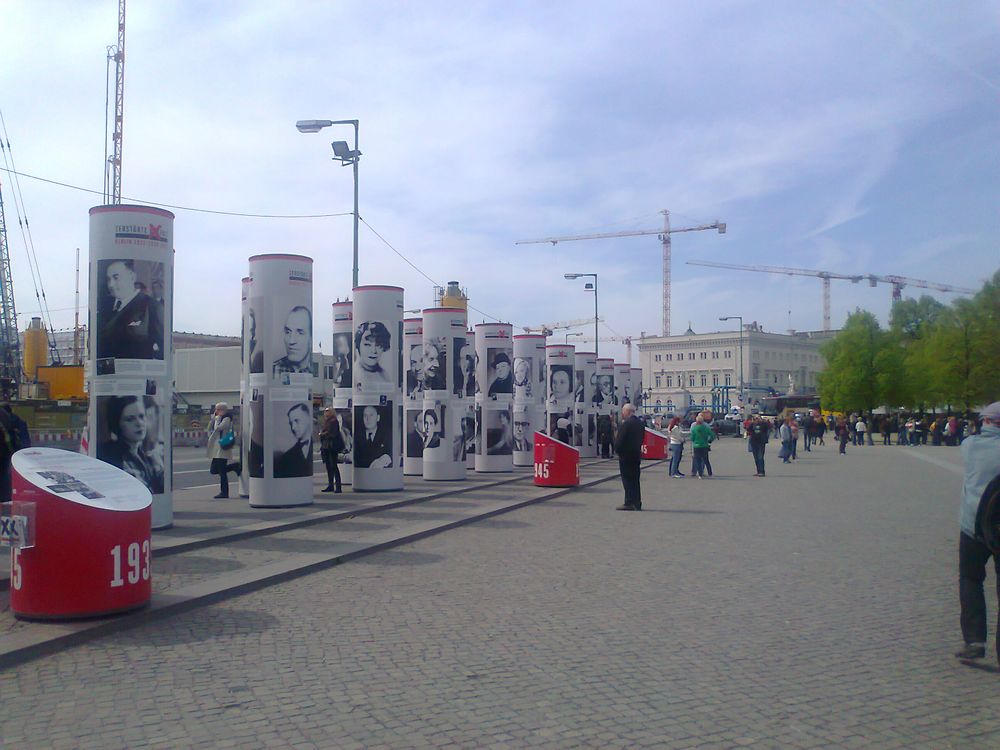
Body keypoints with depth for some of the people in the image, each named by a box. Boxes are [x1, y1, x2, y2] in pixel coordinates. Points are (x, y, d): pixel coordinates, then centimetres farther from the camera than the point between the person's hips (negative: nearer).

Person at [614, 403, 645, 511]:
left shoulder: (626, 423, -17)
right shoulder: (640, 423, 9)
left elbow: (620, 439, -16)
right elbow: (641, 438, 12)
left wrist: (617, 450, -2)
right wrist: (638, 448, 14)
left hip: (626, 454, -8)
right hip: (636, 454, 8)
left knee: (627, 479, -4)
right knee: (635, 479, 12)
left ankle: (629, 503, -6)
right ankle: (637, 503, 14)